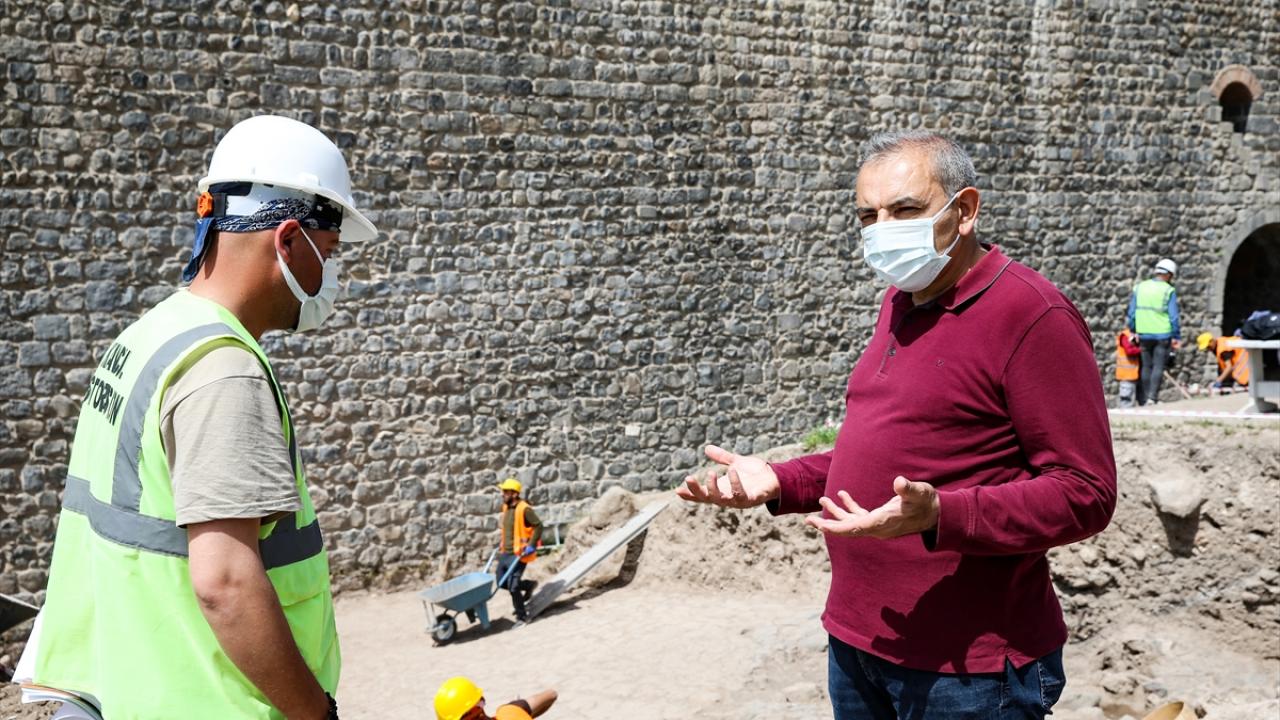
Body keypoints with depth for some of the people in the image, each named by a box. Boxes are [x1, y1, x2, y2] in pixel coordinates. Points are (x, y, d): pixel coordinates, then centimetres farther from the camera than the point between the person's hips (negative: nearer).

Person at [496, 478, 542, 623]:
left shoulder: (524, 509, -18)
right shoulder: (506, 507, 8)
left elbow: (538, 526, -17)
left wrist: (531, 545, -20)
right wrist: (501, 542, 21)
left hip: (518, 554, -8)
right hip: (505, 552, 9)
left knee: (513, 586, -9)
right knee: (502, 583, 13)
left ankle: (521, 616, 6)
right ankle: (529, 585, 34)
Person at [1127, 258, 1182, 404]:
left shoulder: (1139, 287, 5)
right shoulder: (1168, 291, -7)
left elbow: (1132, 312, 8)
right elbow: (1173, 317, -7)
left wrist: (1132, 331, 18)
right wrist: (1176, 337, 1)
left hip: (1144, 334, 4)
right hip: (1162, 335, -4)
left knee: (1146, 366, 11)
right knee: (1158, 366, -1)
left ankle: (1147, 398, 14)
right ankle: (1153, 397, -11)